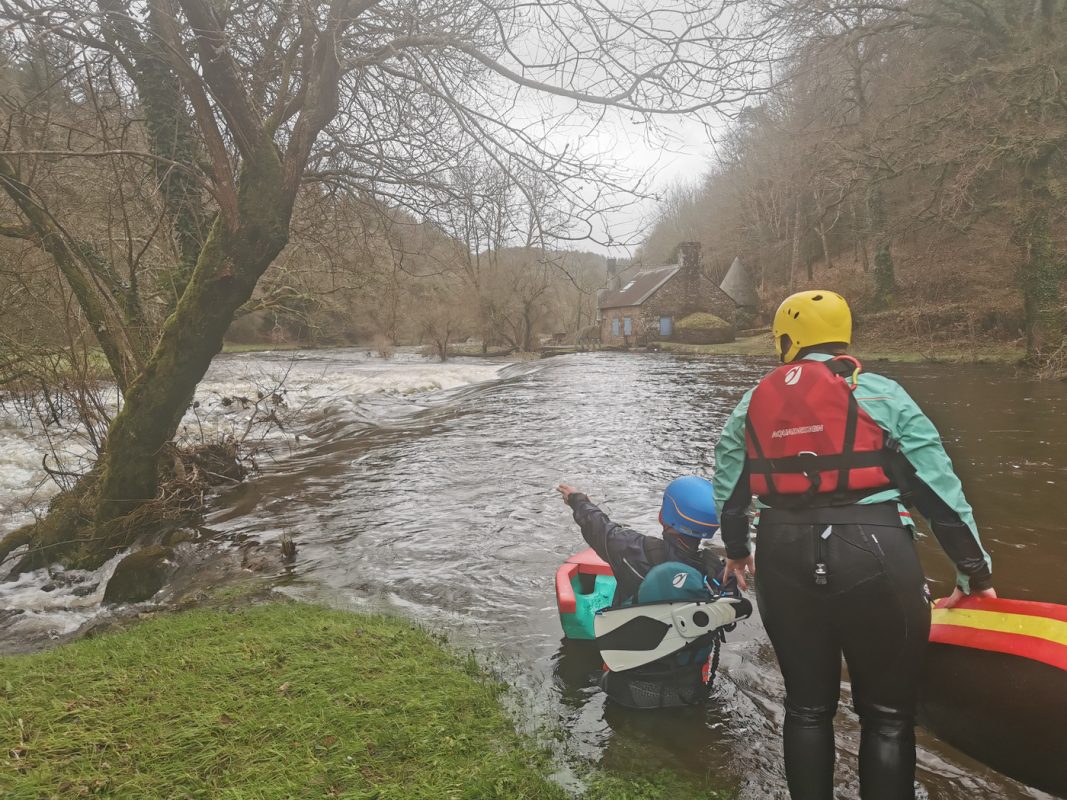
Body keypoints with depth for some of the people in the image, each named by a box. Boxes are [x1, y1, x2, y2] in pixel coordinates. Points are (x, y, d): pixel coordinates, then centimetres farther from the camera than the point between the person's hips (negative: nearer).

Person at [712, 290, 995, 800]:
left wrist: (737, 551, 32)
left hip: (783, 564, 3)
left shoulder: (750, 406, 9)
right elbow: (938, 488, -1)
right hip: (874, 560, -3)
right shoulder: (880, 394, 0)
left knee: (807, 708, 19)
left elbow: (729, 495, 14)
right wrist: (975, 571, 9)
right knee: (887, 716, 14)